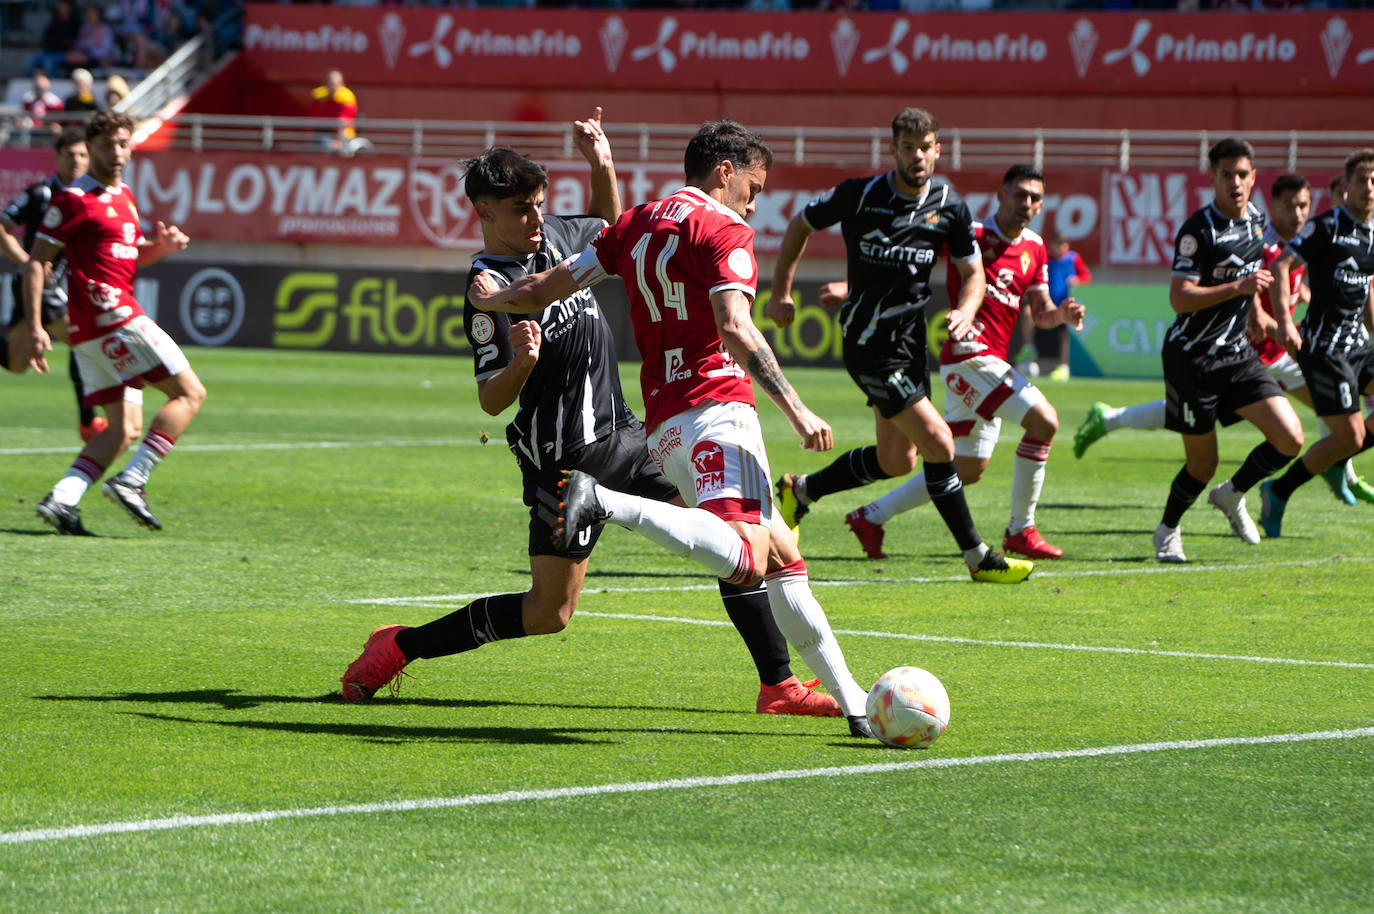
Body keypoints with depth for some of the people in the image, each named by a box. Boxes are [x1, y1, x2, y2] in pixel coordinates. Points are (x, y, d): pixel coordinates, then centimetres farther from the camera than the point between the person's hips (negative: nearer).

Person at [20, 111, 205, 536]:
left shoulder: (124, 196, 20)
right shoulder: (73, 199, -7)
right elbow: (35, 263, -8)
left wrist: (160, 245, 9)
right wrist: (35, 327, -16)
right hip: (114, 316, -9)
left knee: (125, 427, 6)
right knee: (190, 393, -9)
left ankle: (62, 498, -7)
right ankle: (130, 482, -17)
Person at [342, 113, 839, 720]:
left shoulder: (552, 236, 6)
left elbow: (607, 229, 29)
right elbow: (491, 401, -19)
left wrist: (602, 165, 10)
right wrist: (520, 363, -39)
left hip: (622, 435, 7)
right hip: (564, 461, -7)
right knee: (548, 614, -3)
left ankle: (778, 686, -1)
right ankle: (401, 646, 12)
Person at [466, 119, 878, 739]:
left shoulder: (637, 224, 19)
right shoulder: (723, 230, -2)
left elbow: (549, 286, 22)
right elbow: (734, 328, -17)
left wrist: (490, 299, 42)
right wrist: (797, 412, -17)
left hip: (662, 423, 9)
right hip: (715, 408, -9)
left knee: (782, 556, 14)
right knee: (745, 562, -28)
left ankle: (850, 700, 13)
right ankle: (605, 503, -33)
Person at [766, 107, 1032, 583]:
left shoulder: (950, 205, 1)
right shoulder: (860, 196, -12)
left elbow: (973, 271, 10)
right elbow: (800, 225, 4)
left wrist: (965, 311, -11)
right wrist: (781, 291, 7)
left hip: (910, 338, 7)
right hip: (870, 343, -7)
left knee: (896, 461, 13)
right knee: (939, 444, -13)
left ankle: (799, 490, 35)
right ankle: (978, 557, -3)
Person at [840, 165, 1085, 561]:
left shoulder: (1035, 249, 14)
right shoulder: (971, 235, -7)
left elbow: (1040, 312, 18)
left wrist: (1060, 314, -5)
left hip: (991, 361, 9)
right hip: (971, 354, -9)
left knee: (968, 469, 13)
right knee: (1044, 421, -18)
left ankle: (872, 517, 20)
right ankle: (1021, 530, -8)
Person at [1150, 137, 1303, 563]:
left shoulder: (1256, 220, 6)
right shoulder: (1198, 230, -16)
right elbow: (1180, 298, -23)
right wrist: (1239, 287, -29)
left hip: (1237, 354, 6)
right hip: (1192, 357, -6)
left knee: (1290, 438, -9)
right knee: (1202, 465, 1)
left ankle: (1233, 495, 17)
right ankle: (1168, 529, 29)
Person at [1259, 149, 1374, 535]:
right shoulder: (1327, 227, -11)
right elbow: (1281, 267, -18)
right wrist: (1284, 321, -28)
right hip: (1324, 344, -8)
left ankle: (1337, 464, 10)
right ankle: (1278, 492, 7)